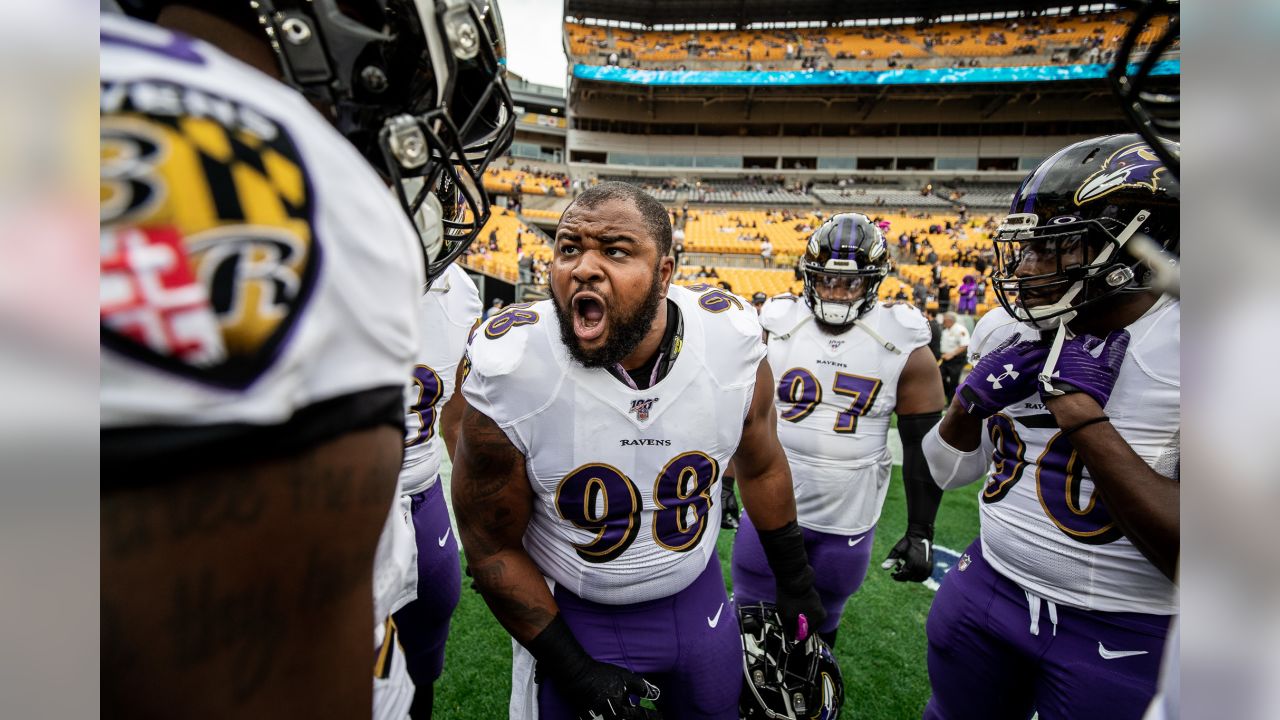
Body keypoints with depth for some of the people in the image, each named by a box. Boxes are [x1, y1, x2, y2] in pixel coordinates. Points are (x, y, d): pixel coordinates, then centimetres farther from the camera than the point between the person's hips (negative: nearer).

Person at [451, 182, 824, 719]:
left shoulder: (731, 342, -18)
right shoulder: (509, 372, -25)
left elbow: (761, 468, 0)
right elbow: (493, 547, -12)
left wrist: (796, 587, 10)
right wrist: (572, 668, -11)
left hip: (697, 597, 3)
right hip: (572, 614, -2)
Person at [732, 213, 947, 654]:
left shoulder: (905, 347, -7)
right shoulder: (777, 328, -5)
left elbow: (923, 446, -1)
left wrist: (920, 531, -2)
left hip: (849, 522, 0)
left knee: (820, 625, 20)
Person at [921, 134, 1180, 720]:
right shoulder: (1004, 329, -3)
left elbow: (1189, 556, -24)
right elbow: (948, 472, 3)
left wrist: (1081, 413, -27)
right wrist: (973, 398, -15)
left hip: (1121, 638, -4)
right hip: (986, 587, 5)